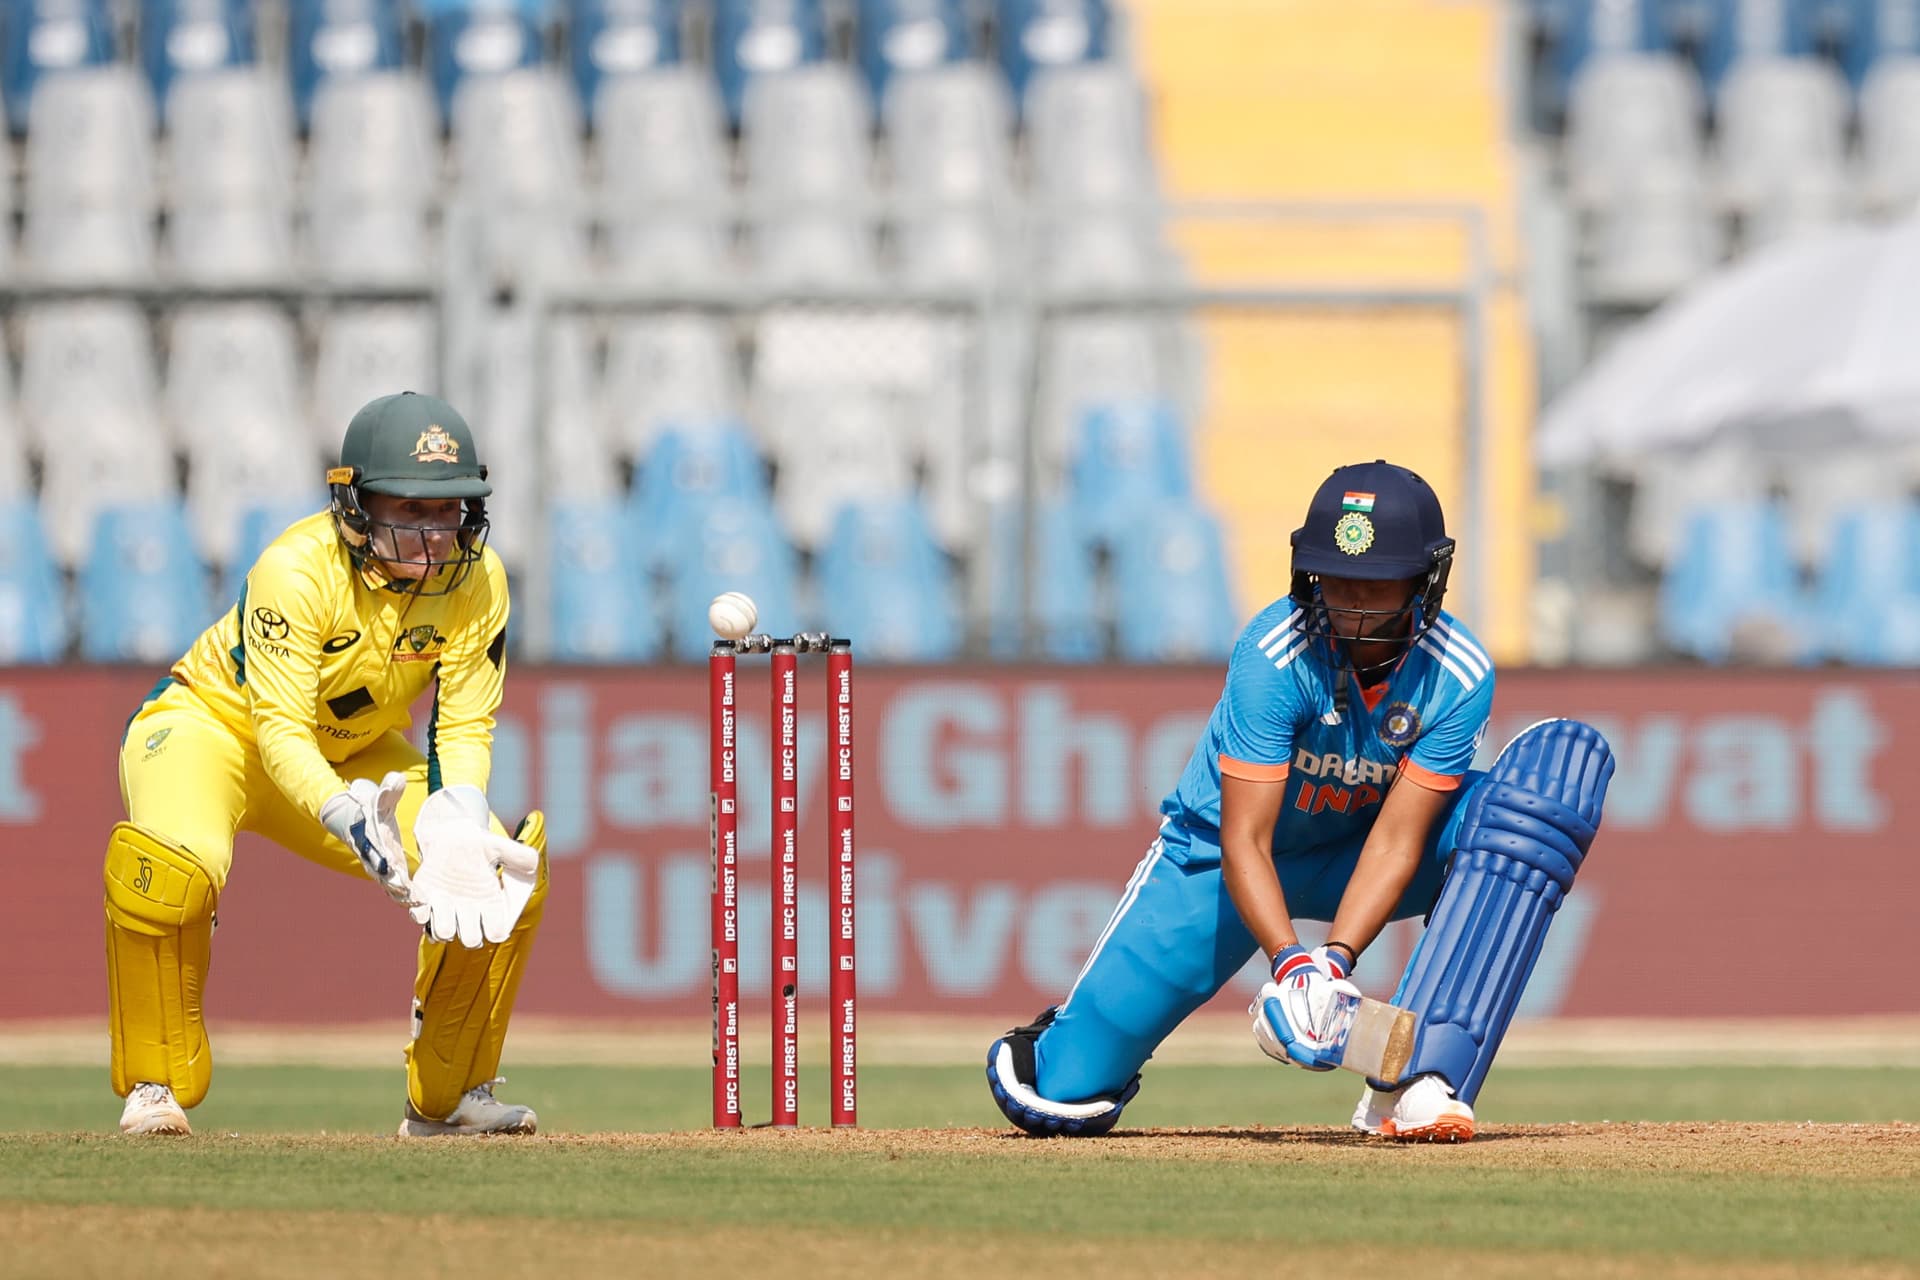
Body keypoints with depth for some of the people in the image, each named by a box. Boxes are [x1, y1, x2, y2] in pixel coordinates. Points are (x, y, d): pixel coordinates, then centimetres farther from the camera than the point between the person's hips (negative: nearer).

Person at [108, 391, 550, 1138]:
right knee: (171, 864, -36)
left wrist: (457, 830, -34)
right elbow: (282, 733, -36)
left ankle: (446, 1095, 8)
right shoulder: (298, 570, -32)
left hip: (358, 754, 5)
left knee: (507, 875, -11)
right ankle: (155, 1088, -15)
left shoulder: (476, 579, -18)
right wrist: (349, 819, -54)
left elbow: (463, 727, -14)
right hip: (218, 723, -5)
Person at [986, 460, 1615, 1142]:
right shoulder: (1273, 655, -29)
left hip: (1354, 856, 2)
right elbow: (1243, 844, -30)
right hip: (1220, 853, -2)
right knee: (1059, 1101, -13)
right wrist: (1290, 963, -45)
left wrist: (1336, 959, -38)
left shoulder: (1460, 674, -22)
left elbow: (1396, 841, -23)